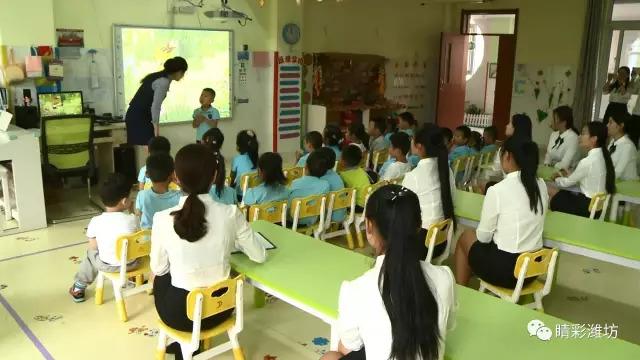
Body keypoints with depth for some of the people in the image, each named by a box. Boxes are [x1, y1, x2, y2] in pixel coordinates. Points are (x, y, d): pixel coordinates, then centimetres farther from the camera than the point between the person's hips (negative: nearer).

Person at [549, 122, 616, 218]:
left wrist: (557, 178, 13)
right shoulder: (602, 156, 2)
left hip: (588, 207, -8)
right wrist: (568, 175, 11)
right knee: (553, 191, 12)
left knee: (550, 191, 0)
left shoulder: (587, 161, -22)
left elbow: (568, 182, -6)